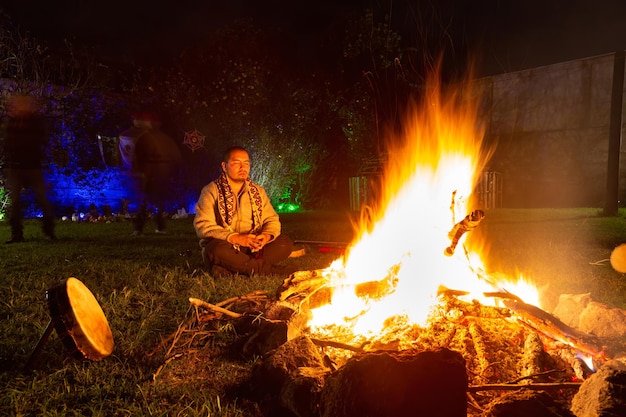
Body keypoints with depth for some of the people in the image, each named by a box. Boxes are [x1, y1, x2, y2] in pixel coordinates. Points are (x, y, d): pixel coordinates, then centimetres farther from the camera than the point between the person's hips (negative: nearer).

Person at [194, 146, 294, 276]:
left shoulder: (258, 191, 13)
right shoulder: (211, 191, -1)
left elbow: (272, 219, 11)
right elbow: (203, 225, -12)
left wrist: (266, 235, -15)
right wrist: (235, 238, -25)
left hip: (253, 249, 4)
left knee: (285, 243, -19)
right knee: (216, 249, -37)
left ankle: (229, 271, -28)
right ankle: (268, 269, -23)